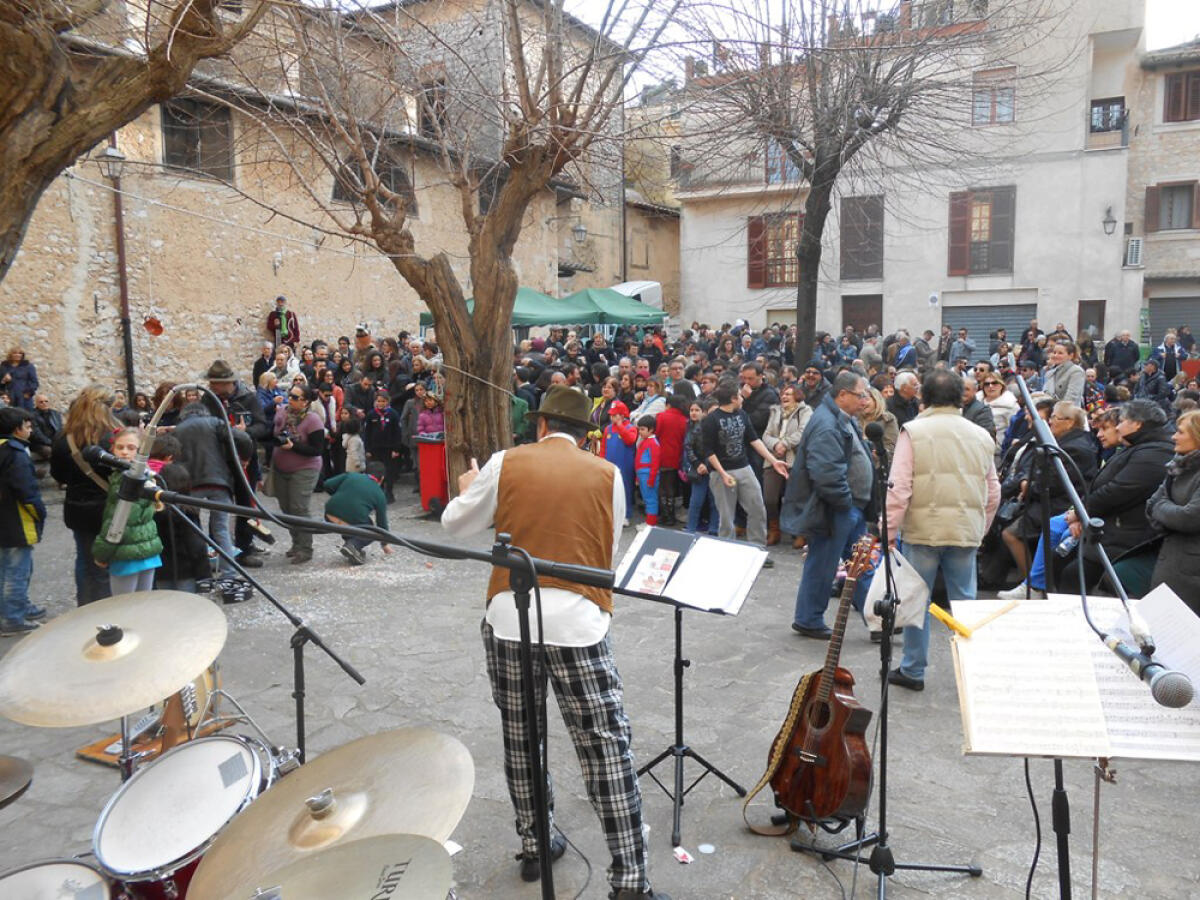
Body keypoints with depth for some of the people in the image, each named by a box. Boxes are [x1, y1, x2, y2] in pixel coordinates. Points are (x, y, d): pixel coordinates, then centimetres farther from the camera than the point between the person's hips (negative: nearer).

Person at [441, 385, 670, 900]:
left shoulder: (506, 463, 3)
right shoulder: (606, 475, 4)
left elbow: (455, 524, 16)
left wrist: (467, 491, 36)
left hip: (509, 618, 2)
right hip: (578, 623, -1)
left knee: (521, 740, 19)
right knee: (606, 750, 5)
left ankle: (534, 847, 35)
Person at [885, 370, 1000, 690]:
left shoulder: (914, 431, -6)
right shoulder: (980, 436, 8)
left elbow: (899, 488, -12)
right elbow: (993, 493, 12)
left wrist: (890, 531, -6)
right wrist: (980, 529, 22)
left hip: (922, 529, -3)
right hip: (966, 531, 4)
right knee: (965, 602, 12)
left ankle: (913, 670, 17)